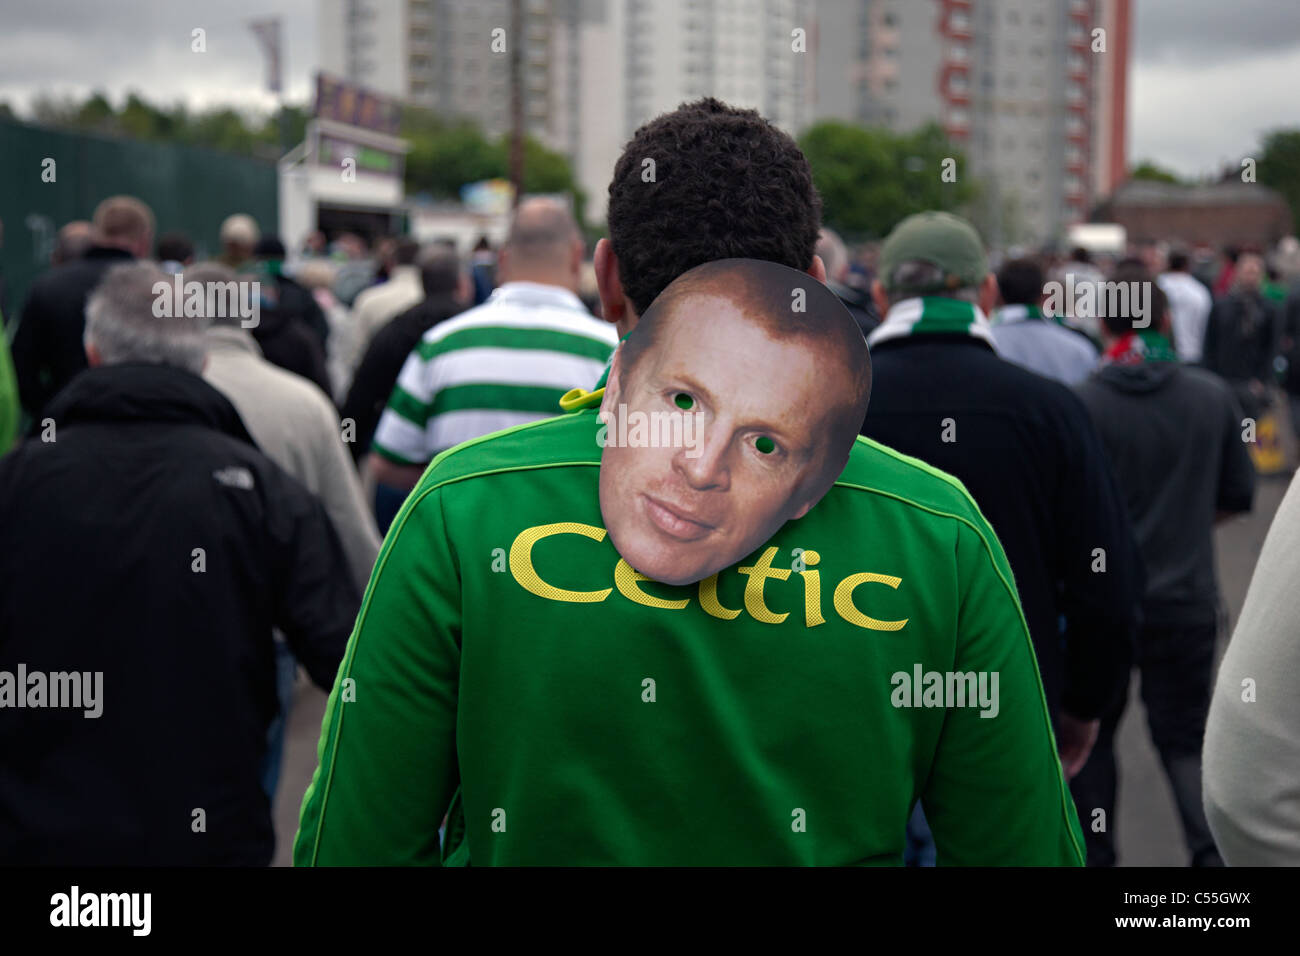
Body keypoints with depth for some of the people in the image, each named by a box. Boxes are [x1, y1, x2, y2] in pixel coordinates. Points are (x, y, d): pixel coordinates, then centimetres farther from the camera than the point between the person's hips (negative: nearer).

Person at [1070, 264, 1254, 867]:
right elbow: (1237, 496, 4)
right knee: (1184, 735, 13)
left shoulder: (1080, 404, -14)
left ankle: (1095, 852, 25)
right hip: (1187, 601, 2)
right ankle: (1212, 846, -6)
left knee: (1092, 730, 17)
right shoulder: (1214, 397, -4)